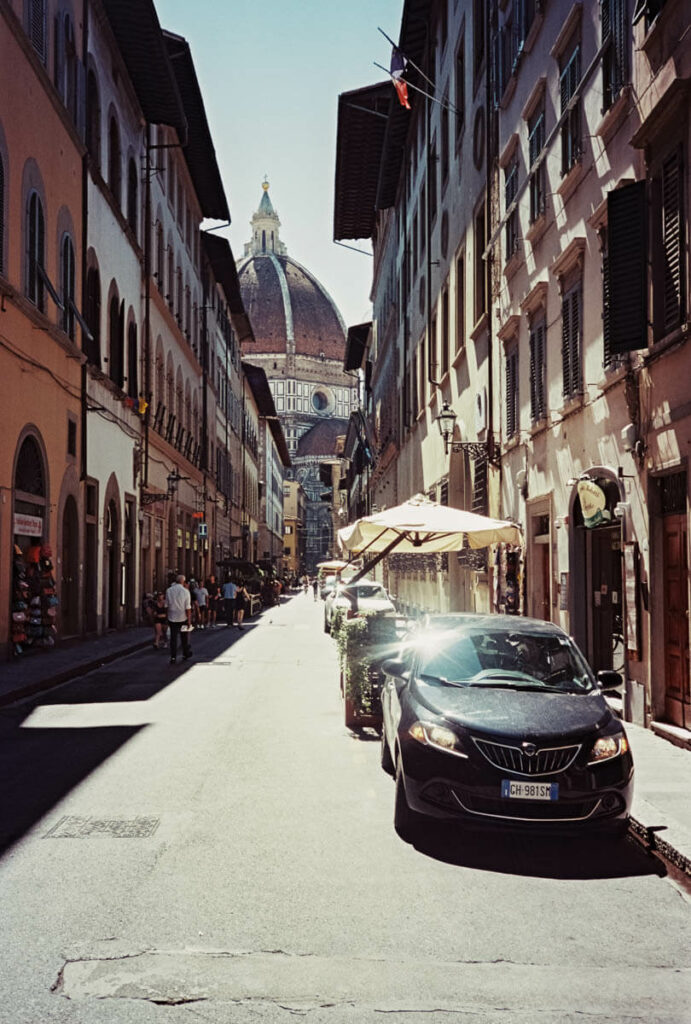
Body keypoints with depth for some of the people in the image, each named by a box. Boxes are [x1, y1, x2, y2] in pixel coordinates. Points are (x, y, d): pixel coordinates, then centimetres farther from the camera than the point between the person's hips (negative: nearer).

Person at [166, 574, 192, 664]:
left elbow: (167, 605, 2)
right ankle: (185, 655, 26)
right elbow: (188, 608, -11)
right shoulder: (185, 591, -11)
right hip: (183, 618, -2)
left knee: (173, 637, 5)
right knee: (185, 637, 15)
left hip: (172, 618, 2)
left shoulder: (168, 590, -3)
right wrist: (189, 620, -6)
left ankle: (173, 657, 1)